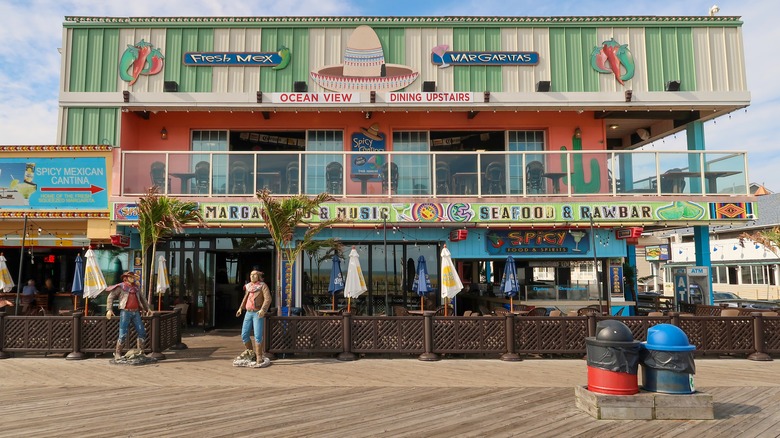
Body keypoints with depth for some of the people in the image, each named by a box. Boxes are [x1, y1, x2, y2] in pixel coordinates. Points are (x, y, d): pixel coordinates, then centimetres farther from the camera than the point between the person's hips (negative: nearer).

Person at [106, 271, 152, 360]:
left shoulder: (136, 287, 17)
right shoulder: (121, 287, 2)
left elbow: (142, 298, 28)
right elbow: (110, 297, 2)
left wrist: (147, 308, 26)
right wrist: (109, 309, -7)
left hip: (136, 312, 5)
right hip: (125, 312, -5)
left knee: (142, 333, 2)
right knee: (123, 334, -7)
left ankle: (140, 353, 11)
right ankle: (117, 354, 7)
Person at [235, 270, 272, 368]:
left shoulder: (263, 286, -5)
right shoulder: (248, 286, 13)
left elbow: (268, 299, -15)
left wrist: (263, 309, -28)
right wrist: (241, 308, 18)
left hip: (258, 313, -6)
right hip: (248, 313, 6)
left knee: (258, 336, -12)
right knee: (244, 335, 5)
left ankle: (259, 358, -8)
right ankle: (249, 352, 27)